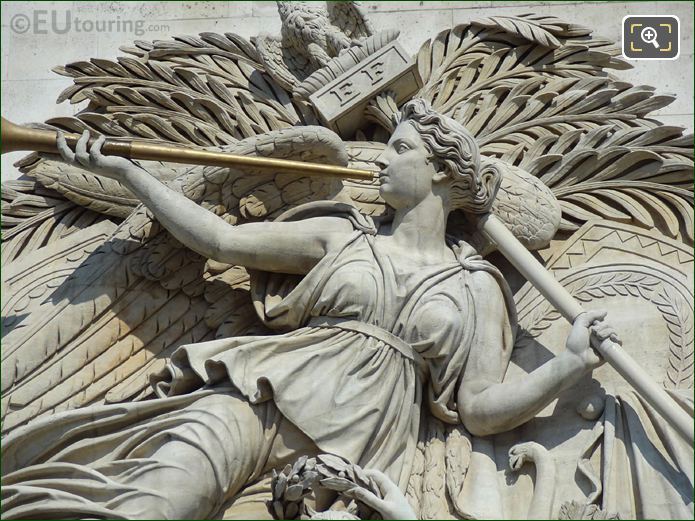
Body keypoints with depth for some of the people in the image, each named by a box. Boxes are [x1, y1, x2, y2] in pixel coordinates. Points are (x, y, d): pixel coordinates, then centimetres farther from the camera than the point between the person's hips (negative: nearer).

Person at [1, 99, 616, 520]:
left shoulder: (476, 287, 15)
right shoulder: (343, 235, 19)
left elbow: (481, 409, 8)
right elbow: (221, 239, 16)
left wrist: (572, 364, -6)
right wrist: (126, 171, 17)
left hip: (353, 445, 0)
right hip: (261, 397, 1)